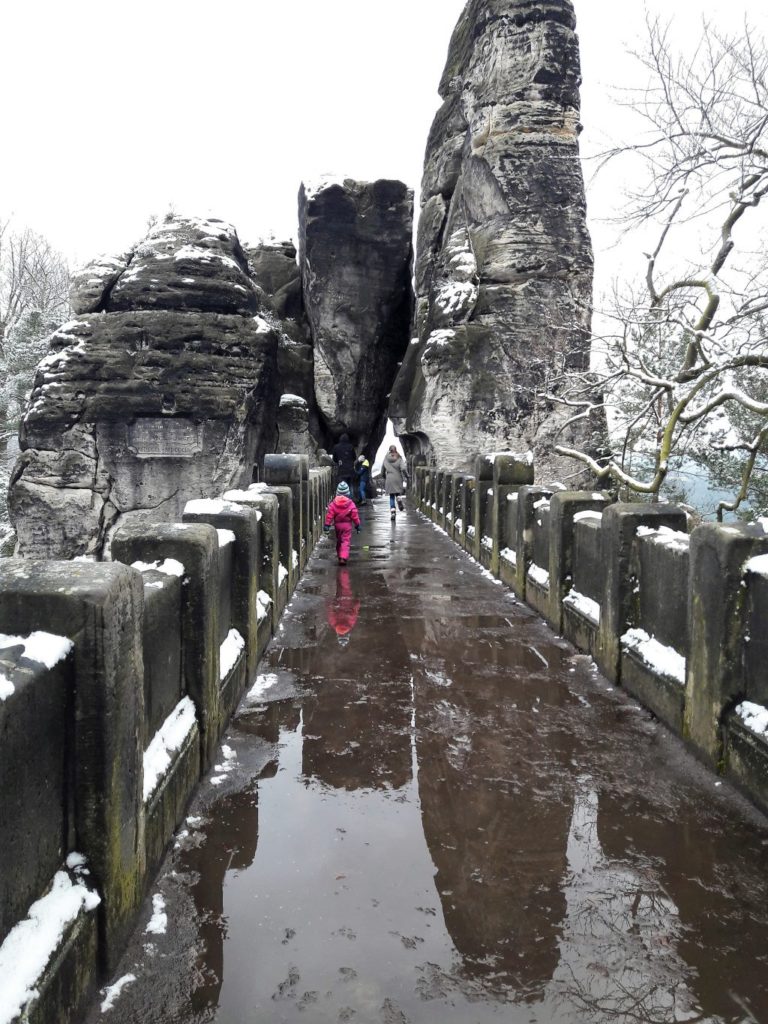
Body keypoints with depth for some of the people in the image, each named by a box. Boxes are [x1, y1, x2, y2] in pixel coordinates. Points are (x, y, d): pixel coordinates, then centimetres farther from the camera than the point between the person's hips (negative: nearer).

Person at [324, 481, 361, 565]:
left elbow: (329, 515, -8)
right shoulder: (351, 504, -10)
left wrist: (327, 525, -3)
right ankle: (343, 557, -16)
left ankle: (340, 556, 28)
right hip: (347, 524, -2)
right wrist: (357, 525, 5)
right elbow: (355, 516, -5)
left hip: (337, 524, 2)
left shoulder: (333, 503, -7)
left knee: (338, 541, 18)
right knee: (346, 541, -2)